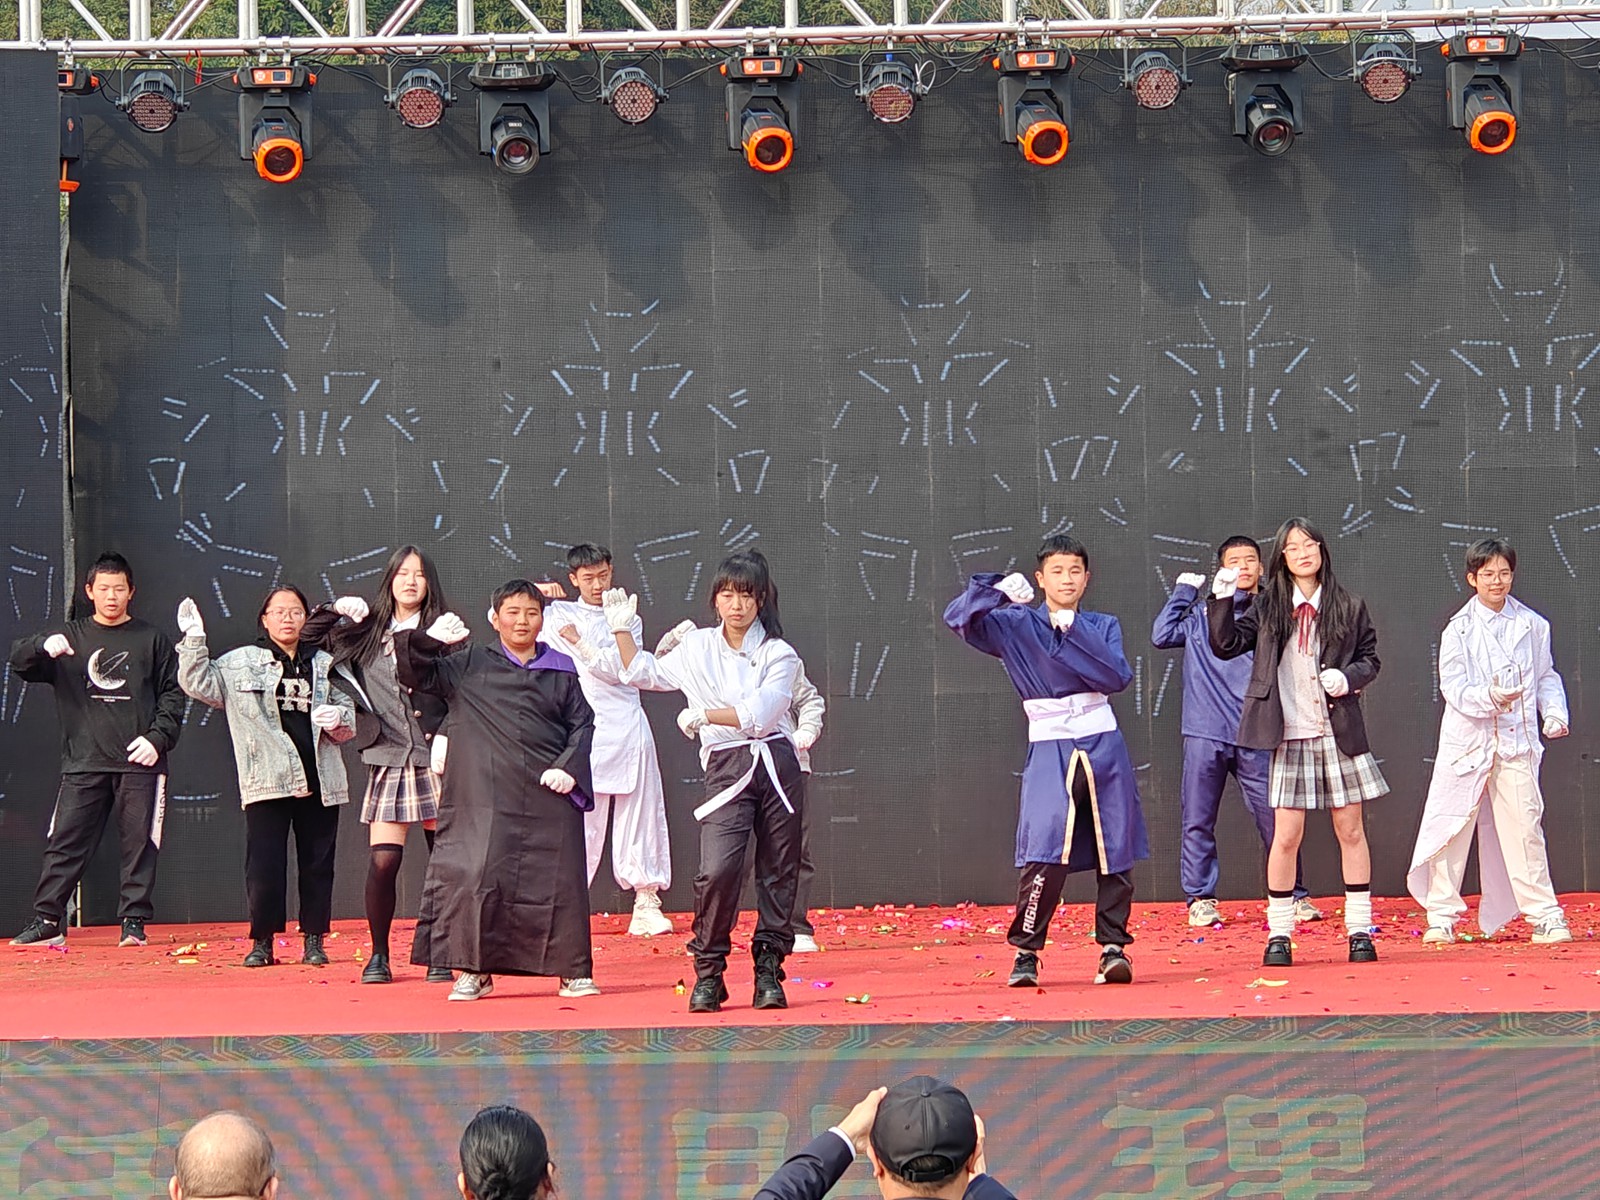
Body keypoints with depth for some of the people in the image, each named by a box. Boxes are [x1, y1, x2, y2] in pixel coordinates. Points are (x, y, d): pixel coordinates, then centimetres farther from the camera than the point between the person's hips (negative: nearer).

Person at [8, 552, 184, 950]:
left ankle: (134, 921, 2)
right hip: (83, 763, 1)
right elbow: (19, 661, 6)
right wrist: (43, 647, -17)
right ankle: (47, 920, 2)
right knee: (64, 842, -1)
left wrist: (157, 738, -7)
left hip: (139, 762, -1)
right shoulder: (70, 638, 14)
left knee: (139, 843, -3)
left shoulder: (152, 640, 10)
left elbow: (173, 695, 7)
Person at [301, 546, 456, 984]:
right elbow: (310, 637, 21)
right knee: (383, 861, -6)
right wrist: (335, 609, 4)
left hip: (435, 760, -2)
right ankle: (378, 956, 7)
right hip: (389, 761, 2)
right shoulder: (368, 632, 12)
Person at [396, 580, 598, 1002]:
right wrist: (430, 641, -13)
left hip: (548, 795, 1)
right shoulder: (469, 666, 10)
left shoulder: (561, 671, 12)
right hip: (485, 798, -1)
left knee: (558, 880, 0)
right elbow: (414, 674, 6)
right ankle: (475, 971, 1)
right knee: (477, 876, -8)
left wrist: (569, 768, -4)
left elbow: (583, 724, 12)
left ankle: (573, 970, 9)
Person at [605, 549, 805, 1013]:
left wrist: (704, 714, -14)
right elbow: (643, 674, 26)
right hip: (726, 770, 0)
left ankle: (768, 972, 12)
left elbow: (760, 714, -11)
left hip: (778, 765, 0)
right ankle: (708, 972, -4)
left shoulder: (778, 654, 2)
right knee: (717, 870, -16)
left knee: (778, 872, 2)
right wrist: (622, 630, 18)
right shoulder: (698, 648, 11)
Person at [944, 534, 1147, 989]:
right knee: (1045, 853, -15)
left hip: (1103, 745, 2)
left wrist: (1074, 630, -13)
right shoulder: (1016, 625, 6)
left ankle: (1114, 948, 9)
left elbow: (1118, 677, -6)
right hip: (1049, 748, -2)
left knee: (1114, 852, 1)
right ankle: (1026, 953, -8)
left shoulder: (1102, 626, 11)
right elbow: (958, 617, -7)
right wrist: (998, 591, -24)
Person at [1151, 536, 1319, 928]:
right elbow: (1163, 635, -1)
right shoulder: (1202, 613, 11)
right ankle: (1200, 899, 10)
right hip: (1205, 733, 1)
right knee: (1198, 821, 1)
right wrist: (1184, 590, 5)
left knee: (1274, 818, -3)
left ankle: (1295, 896, 8)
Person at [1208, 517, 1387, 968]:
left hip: (1339, 734, 0)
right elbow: (1226, 644, 3)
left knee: (1350, 830, 4)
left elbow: (1370, 659, 11)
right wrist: (1222, 600, -8)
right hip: (1289, 737, 0)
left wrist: (1349, 676, -9)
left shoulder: (1349, 607, 6)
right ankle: (1279, 934, 5)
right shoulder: (1268, 608, 7)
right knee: (1286, 835, -3)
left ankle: (1360, 931, 11)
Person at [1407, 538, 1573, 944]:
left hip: (1517, 741, 1)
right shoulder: (1459, 630, 0)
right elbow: (1453, 687, -6)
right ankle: (1442, 916, 10)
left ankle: (1546, 916, 2)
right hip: (1467, 740, -1)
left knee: (1525, 827, -4)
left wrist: (1554, 713, -1)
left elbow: (1546, 677, 16)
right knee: (1453, 828, 1)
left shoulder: (1532, 625, 6)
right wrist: (1490, 697, -23)